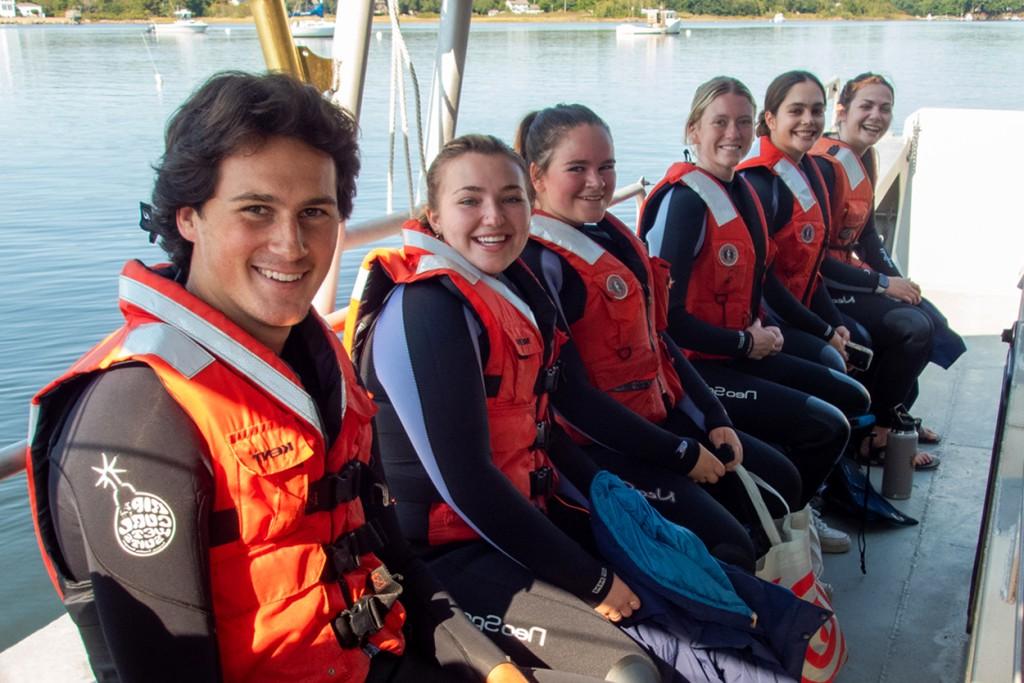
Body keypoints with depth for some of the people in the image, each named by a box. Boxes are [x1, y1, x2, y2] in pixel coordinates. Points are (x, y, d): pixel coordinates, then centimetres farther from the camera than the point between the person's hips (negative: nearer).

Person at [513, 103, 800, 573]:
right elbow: (570, 394, -22)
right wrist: (681, 454, -17)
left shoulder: (611, 233, 9)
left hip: (659, 414, 10)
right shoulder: (537, 261, -19)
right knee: (728, 549, -17)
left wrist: (714, 420, 5)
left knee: (779, 482, 16)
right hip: (596, 445, -10)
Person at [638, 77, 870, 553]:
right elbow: (669, 317, -22)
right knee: (827, 427, -13)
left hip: (739, 352, 10)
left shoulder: (741, 191, 8)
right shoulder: (685, 200, -19)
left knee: (851, 399, 14)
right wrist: (747, 342, -12)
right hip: (693, 367, -9)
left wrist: (762, 327, -1)